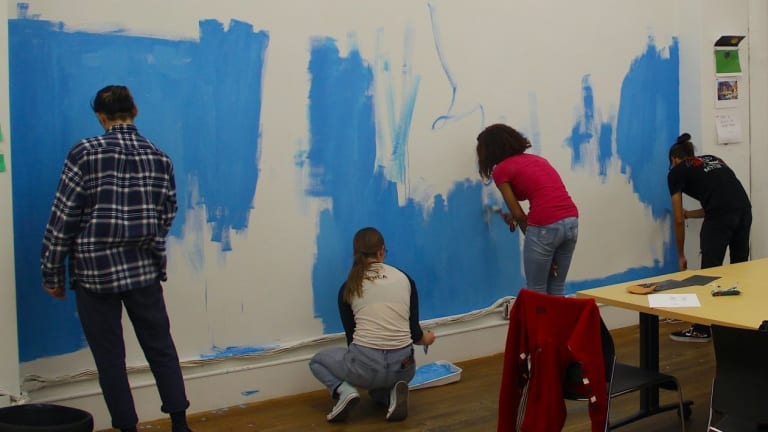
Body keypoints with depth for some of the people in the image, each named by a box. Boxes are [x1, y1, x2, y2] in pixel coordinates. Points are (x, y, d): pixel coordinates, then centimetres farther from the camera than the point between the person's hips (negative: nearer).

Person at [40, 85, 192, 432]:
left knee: (110, 358, 8)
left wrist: (52, 273, -1)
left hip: (95, 271, -3)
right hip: (145, 270, 3)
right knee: (160, 349, 15)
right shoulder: (160, 158, 2)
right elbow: (166, 217, 8)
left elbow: (64, 217, -9)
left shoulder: (85, 153, -9)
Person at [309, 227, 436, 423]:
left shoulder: (348, 288, 6)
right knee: (380, 380, 40)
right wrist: (426, 339, 33)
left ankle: (344, 391, 0)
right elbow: (414, 332, 9)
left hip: (366, 364, -2)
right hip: (403, 366, 2)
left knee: (317, 360, 29)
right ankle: (392, 394, 4)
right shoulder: (405, 279, 8)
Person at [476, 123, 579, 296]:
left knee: (537, 292, 9)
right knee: (557, 290, 18)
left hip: (546, 227, -7)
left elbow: (518, 215, 2)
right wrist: (517, 217, 43)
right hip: (571, 221, 7)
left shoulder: (501, 170, 4)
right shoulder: (537, 159, 24)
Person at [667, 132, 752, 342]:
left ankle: (702, 330, 13)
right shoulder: (713, 160, 31)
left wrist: (681, 255, 22)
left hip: (720, 218, -6)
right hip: (744, 211, 6)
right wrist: (689, 214, 48)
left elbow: (679, 220, 13)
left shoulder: (676, 172, 13)